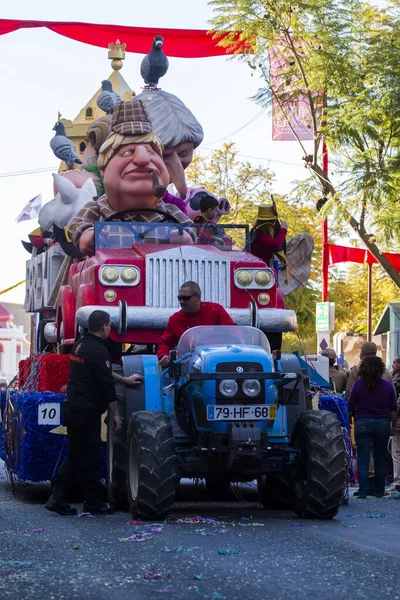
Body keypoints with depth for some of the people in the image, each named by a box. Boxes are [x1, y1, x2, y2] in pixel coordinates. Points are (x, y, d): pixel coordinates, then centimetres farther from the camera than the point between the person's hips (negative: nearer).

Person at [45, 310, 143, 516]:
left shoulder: (80, 345, 13)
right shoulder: (98, 350, -16)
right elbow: (106, 385, -17)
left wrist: (125, 379, 36)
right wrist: (115, 414, -9)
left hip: (73, 408, 9)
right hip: (87, 412, -9)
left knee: (74, 456, 13)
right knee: (91, 458, 0)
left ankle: (58, 498, 8)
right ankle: (92, 502, 8)